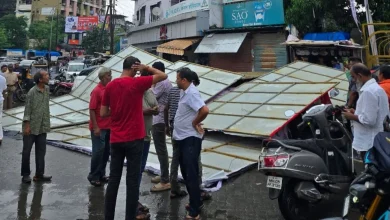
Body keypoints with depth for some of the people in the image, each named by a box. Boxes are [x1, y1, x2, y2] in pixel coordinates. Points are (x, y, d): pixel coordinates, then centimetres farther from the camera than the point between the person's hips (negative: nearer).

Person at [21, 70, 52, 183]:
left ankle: (39, 174, 18)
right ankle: (25, 174, 16)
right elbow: (27, 109, -12)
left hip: (42, 127, 6)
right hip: (31, 127, -6)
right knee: (26, 151, 5)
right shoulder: (32, 92, -13)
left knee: (41, 151, 10)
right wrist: (27, 125, -16)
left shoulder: (47, 89, 6)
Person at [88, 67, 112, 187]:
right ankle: (93, 176, 10)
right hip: (99, 127, -7)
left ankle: (101, 174, 22)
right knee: (98, 151, -2)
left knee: (106, 151, 11)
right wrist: (95, 127, -17)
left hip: (108, 126, 7)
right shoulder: (96, 91, -12)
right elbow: (92, 110, -14)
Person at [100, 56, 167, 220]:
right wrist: (146, 68, 4)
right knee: (132, 179, 4)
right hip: (134, 138, -5)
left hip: (115, 139, 5)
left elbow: (103, 113, 8)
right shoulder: (137, 83, -10)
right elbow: (163, 76, -2)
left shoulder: (110, 86, 4)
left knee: (114, 178, 11)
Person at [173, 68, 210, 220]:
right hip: (182, 138, 10)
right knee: (186, 172, 19)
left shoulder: (191, 93, -20)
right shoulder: (184, 92, 10)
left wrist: (195, 123, -18)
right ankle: (195, 202, 33)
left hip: (190, 139, -10)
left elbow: (205, 110, -34)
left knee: (191, 174, -4)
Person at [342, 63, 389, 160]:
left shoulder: (368, 91, -21)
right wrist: (357, 112, 12)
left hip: (369, 143, -10)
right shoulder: (377, 88, 13)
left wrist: (352, 116, -11)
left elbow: (369, 120, -25)